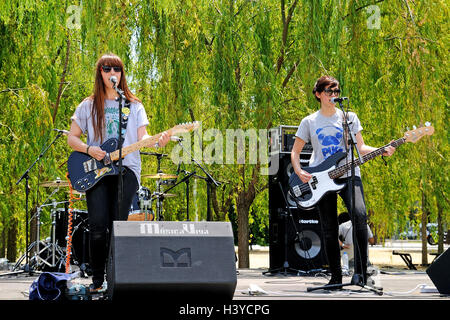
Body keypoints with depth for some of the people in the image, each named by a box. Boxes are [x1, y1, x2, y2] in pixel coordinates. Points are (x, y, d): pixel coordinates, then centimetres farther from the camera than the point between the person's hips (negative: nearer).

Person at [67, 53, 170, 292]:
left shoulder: (134, 106, 13)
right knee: (98, 228, -11)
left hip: (126, 168, 0)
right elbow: (72, 138, 12)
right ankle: (97, 280, 1)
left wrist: (158, 141, -18)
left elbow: (142, 137, 4)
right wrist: (88, 149, -8)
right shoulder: (88, 106, 12)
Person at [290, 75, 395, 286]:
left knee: (360, 215, -23)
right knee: (329, 230, 1)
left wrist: (382, 151, -11)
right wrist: (299, 171, -6)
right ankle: (336, 277, 12)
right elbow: (295, 152, 12)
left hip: (348, 174, -1)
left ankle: (361, 272, -14)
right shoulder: (309, 122, 8)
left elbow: (361, 147, 7)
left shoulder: (349, 117, 8)